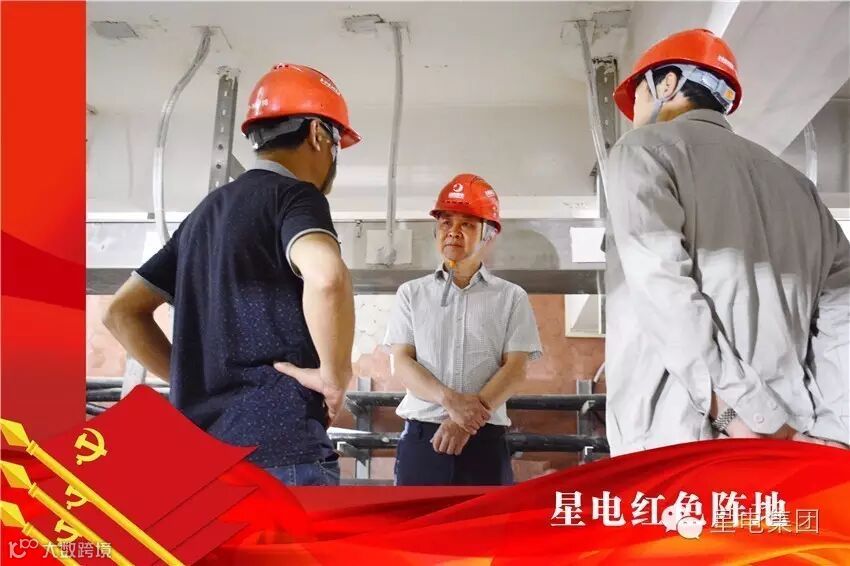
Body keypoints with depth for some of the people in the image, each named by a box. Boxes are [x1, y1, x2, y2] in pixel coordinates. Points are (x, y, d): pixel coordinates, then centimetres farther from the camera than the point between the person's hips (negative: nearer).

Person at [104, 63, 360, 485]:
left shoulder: (206, 211, 18)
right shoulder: (295, 196, -6)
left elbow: (122, 312, 21)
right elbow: (326, 276, -30)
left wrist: (199, 383, 15)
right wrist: (335, 375, -15)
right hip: (279, 449, -8)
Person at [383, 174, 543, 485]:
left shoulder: (511, 297, 6)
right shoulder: (412, 293, 9)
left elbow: (515, 369, -2)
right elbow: (401, 362, 0)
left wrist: (470, 417, -16)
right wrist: (449, 400, -18)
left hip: (485, 440, 0)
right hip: (421, 438, 1)